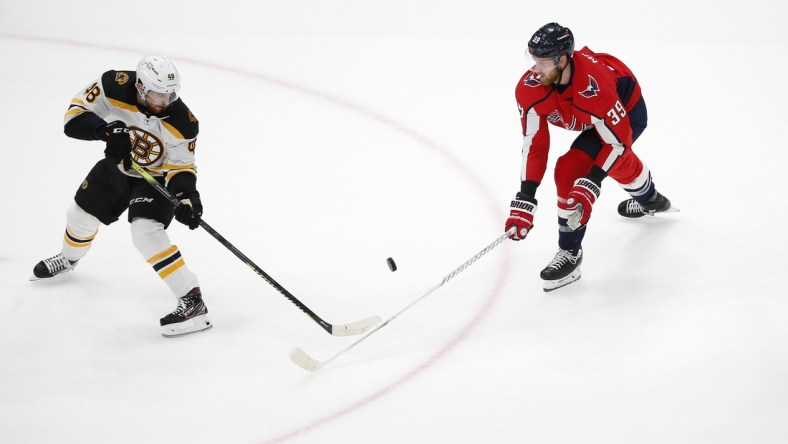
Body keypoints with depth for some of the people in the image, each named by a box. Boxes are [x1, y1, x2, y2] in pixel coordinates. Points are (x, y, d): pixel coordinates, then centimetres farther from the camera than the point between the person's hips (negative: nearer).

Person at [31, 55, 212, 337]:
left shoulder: (182, 123, -31)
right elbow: (75, 115, -25)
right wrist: (105, 129, -43)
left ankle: (192, 301, -24)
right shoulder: (115, 87, -30)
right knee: (81, 215, 20)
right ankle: (68, 259, 56)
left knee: (145, 232, -27)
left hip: (157, 176, -4)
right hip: (117, 166, 4)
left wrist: (187, 195, -37)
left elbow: (181, 167, -19)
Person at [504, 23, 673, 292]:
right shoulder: (530, 88, -29)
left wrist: (590, 185, -41)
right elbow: (534, 144, -27)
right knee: (618, 164, 34)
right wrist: (524, 200, -34)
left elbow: (618, 141, -33)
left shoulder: (594, 87, -44)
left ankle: (570, 252, -10)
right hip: (595, 115, 7)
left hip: (627, 109, -7)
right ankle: (650, 200, 67)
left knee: (572, 170, -23)